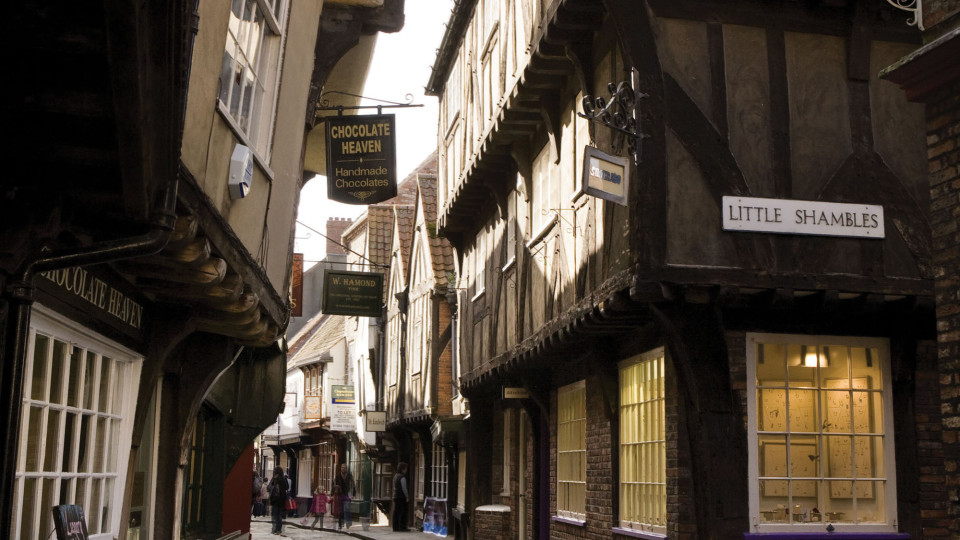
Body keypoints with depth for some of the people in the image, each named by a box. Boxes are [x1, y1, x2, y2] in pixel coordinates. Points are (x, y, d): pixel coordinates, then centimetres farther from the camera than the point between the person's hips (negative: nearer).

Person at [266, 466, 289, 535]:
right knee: (280, 515, 12)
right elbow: (287, 488, 10)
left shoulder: (274, 479, -12)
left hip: (274, 499, -4)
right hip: (282, 499, 4)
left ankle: (275, 529, -4)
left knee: (274, 514, 2)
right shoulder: (284, 480, -1)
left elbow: (269, 488, -8)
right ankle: (279, 529, 13)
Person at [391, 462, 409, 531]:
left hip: (395, 496, 8)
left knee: (396, 512, 9)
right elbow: (404, 488, -14)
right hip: (402, 497, -8)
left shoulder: (395, 476, 14)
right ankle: (402, 527, -5)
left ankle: (395, 527, 11)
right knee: (402, 512, -4)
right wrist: (407, 497, -7)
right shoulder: (402, 477, -13)